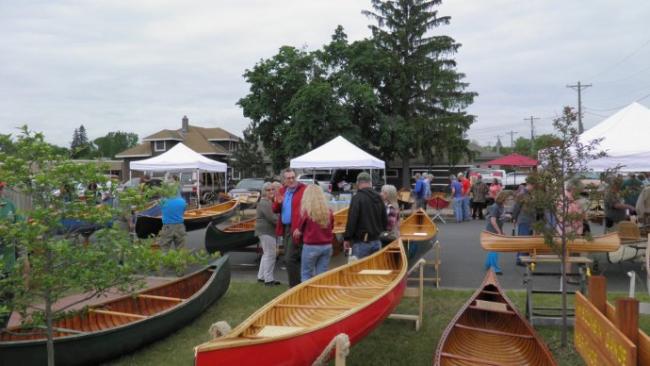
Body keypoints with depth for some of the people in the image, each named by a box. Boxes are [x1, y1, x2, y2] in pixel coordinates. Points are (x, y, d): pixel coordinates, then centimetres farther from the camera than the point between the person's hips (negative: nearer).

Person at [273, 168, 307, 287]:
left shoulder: (304, 190, -12)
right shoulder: (282, 190, 12)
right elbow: (275, 210, 16)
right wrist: (278, 203, -7)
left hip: (296, 229, -8)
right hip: (285, 228, 8)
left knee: (290, 259, -10)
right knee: (294, 259, 16)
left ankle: (295, 286, 0)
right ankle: (298, 284, 27)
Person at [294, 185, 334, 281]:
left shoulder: (306, 212, -11)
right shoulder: (328, 211, -1)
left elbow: (299, 231, -1)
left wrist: (296, 238, 19)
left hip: (311, 246, -4)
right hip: (327, 246, 4)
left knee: (306, 275, 8)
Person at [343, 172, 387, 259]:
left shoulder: (357, 198, -13)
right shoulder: (378, 198, 8)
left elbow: (351, 220, -16)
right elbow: (385, 220, 13)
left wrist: (347, 238, -8)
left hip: (361, 242, -7)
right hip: (376, 241, 7)